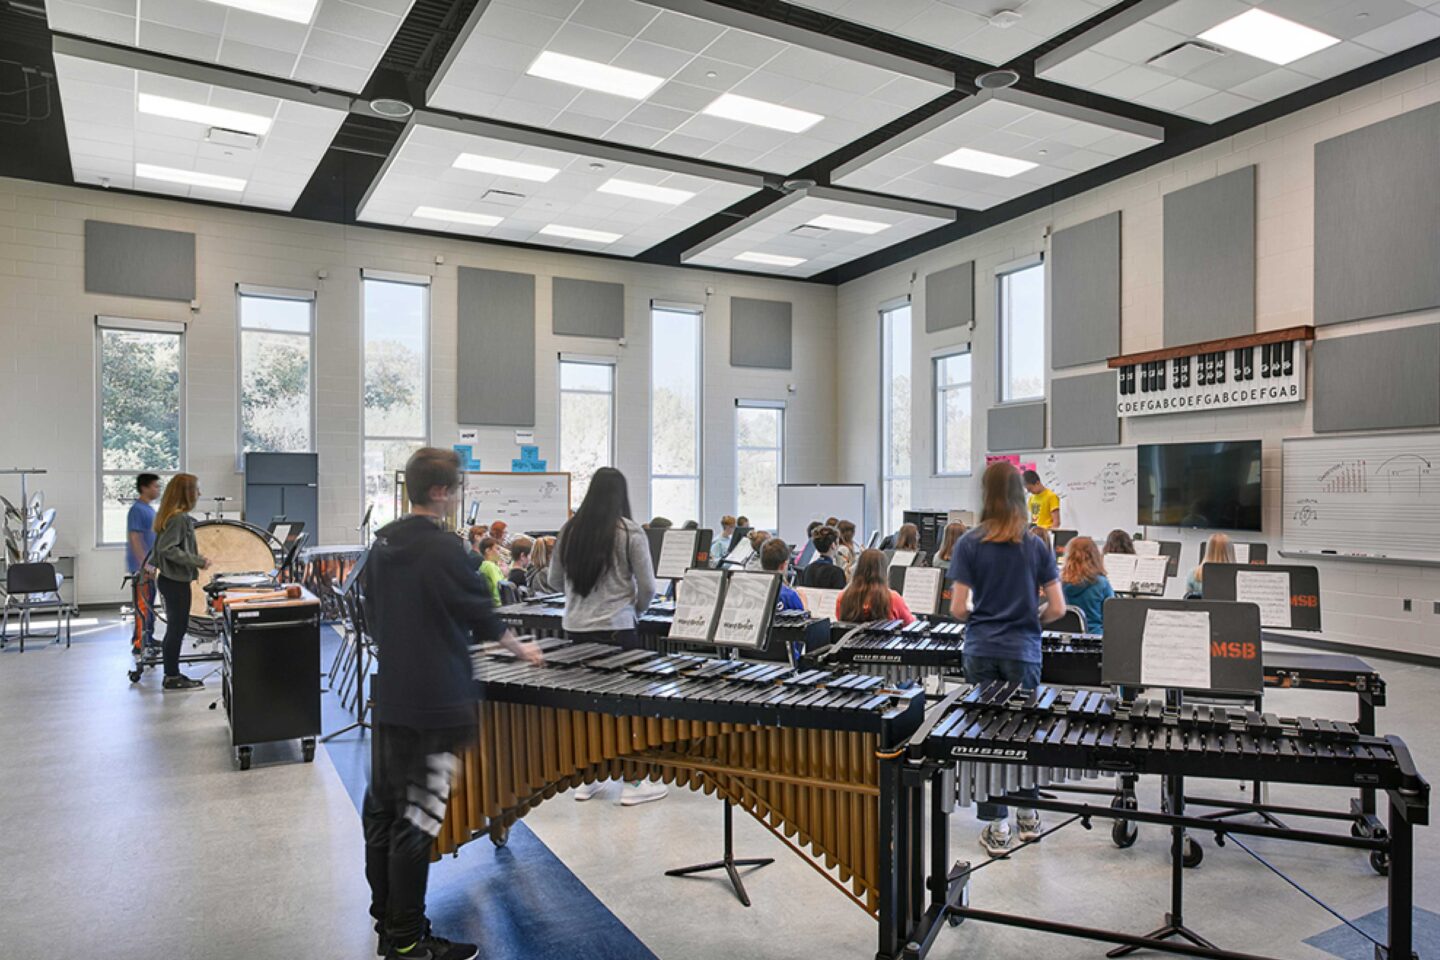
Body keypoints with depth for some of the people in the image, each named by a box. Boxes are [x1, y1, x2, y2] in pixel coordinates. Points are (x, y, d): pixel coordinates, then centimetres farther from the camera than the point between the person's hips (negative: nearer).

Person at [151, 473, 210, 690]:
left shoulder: (173, 515, 11)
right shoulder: (179, 518, -18)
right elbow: (167, 549, -25)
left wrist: (196, 559, 13)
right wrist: (198, 561, -21)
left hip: (171, 579, 10)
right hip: (176, 581, -10)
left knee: (176, 628, 14)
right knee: (177, 628, -2)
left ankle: (172, 675, 22)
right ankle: (172, 678, 6)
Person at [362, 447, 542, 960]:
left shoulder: (383, 541, 7)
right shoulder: (443, 548, -18)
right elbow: (479, 612, -10)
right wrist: (520, 649, 6)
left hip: (389, 696, 9)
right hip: (435, 702, -9)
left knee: (382, 807, 17)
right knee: (417, 821, 0)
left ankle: (386, 918, 32)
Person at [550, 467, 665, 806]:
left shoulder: (569, 530, 3)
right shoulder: (630, 532, -9)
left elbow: (555, 580, 12)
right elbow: (647, 587, -8)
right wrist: (635, 609, 11)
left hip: (575, 628, 5)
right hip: (615, 629, -5)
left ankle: (587, 779, 24)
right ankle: (633, 784, 13)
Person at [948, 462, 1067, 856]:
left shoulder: (969, 544, -6)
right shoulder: (1035, 546, -2)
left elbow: (957, 608, -9)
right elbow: (1057, 608, -3)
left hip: (980, 652, -1)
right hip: (1022, 652, 1)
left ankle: (996, 826, 12)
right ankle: (1028, 814, 29)